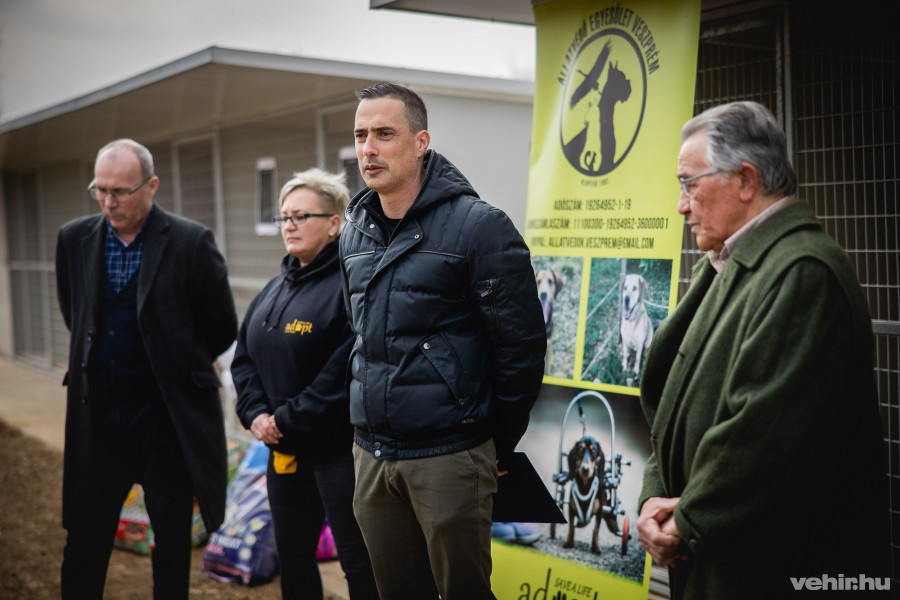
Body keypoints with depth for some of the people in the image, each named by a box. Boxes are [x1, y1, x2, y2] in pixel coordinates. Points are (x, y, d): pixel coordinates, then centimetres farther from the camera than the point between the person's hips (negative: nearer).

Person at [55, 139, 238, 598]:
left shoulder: (191, 242, -10)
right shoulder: (75, 239, 2)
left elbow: (222, 329, -2)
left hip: (167, 414, -3)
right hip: (97, 413, 3)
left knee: (172, 535, 9)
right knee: (85, 536, 10)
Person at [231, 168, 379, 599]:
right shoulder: (277, 289, 13)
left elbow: (345, 372, -23)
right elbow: (244, 356, 14)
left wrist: (287, 419, -17)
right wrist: (255, 414, -2)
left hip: (338, 447, -8)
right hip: (283, 450, 8)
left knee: (359, 563, 2)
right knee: (291, 556, 18)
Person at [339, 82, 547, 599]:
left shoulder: (478, 226, -11)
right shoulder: (355, 234, 10)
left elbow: (523, 345, -11)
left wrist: (498, 446, -5)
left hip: (448, 455, -6)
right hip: (371, 454, 6)